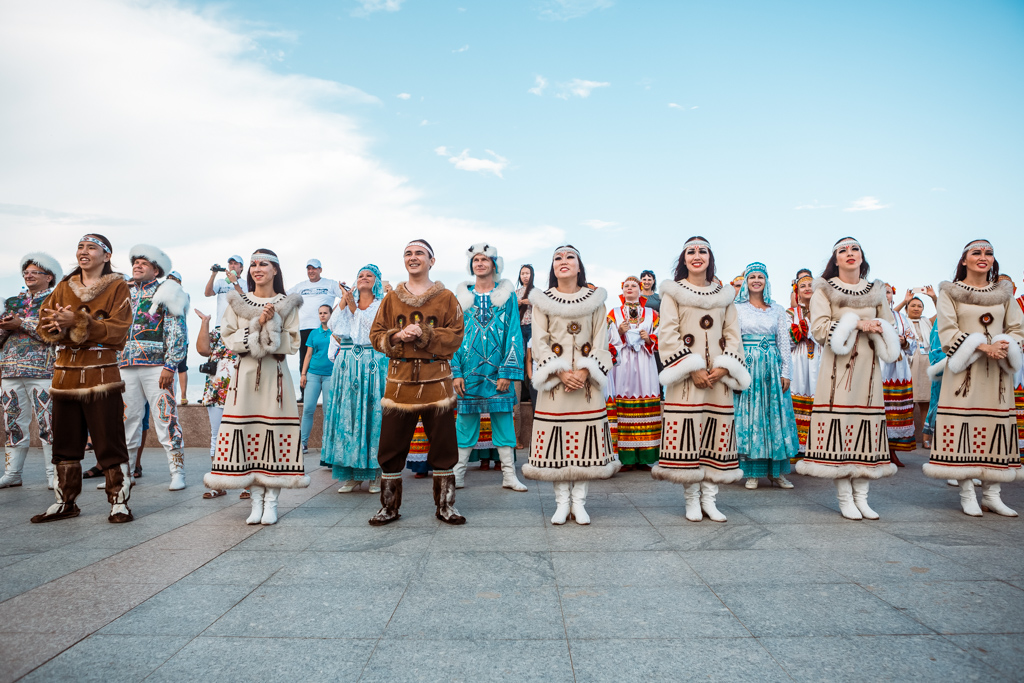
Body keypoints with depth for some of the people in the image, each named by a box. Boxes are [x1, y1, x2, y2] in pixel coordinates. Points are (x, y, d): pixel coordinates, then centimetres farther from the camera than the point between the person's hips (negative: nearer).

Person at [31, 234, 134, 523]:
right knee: (65, 440, 10)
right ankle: (65, 502, 22)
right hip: (65, 373, 5)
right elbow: (43, 326, 8)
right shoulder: (64, 286, 16)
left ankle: (119, 503, 3)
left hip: (101, 374, -5)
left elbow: (117, 330, -10)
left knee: (109, 441, -5)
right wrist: (58, 325, -14)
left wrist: (77, 322, -20)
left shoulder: (117, 287, 2)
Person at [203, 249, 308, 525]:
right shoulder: (238, 302, 11)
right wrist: (258, 323, -9)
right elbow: (229, 339, 2)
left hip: (276, 374, -1)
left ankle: (271, 502, 3)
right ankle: (255, 501, 7)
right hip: (246, 373, 1)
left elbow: (293, 344, 1)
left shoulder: (287, 304, 7)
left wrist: (271, 325, -12)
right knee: (246, 432, -3)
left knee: (275, 430, -5)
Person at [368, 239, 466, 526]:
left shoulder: (446, 298, 6)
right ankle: (389, 507, 19)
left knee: (443, 444, 4)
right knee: (391, 445, 5)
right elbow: (376, 335, 9)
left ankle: (445, 505, 18)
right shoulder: (392, 298, 12)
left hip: (436, 381, -1)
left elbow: (455, 336, -3)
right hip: (399, 380, 2)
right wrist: (397, 336, -11)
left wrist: (424, 335, -16)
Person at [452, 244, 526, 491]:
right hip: (468, 370, 1)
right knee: (465, 421, 5)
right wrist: (455, 372, -5)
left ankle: (509, 476, 11)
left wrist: (508, 372, -8)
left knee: (503, 420, 3)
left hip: (498, 371, -1)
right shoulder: (462, 296, 9)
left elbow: (514, 335, 0)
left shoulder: (507, 296, 5)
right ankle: (457, 475, 14)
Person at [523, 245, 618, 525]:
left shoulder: (595, 299, 8)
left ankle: (579, 502, 11)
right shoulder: (542, 301, 7)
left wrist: (585, 371, -11)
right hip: (554, 379, 0)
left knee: (585, 438, 0)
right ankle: (562, 502, 10)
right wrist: (561, 373, -12)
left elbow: (601, 342, 4)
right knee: (556, 438, -1)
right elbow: (539, 343, 1)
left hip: (587, 379, 1)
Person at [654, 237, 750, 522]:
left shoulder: (724, 295, 15)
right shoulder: (673, 292, 5)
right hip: (686, 376, -3)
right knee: (686, 431, -5)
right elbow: (668, 335, -4)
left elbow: (733, 335, 10)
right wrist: (691, 368, -13)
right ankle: (692, 499, 8)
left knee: (716, 431, 2)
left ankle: (709, 498, 12)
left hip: (718, 376, 3)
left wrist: (724, 367, -6)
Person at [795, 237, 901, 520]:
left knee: (867, 422, 1)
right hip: (838, 365, -4)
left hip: (867, 365, 4)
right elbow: (819, 328, -8)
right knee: (838, 421, -8)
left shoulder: (876, 290, 17)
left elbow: (890, 328, 17)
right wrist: (857, 324, -11)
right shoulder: (824, 290, 5)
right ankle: (845, 498, 0)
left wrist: (877, 328, -5)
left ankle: (861, 496, 8)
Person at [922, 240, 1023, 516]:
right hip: (964, 369, -4)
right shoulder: (950, 291, 3)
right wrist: (982, 346, -18)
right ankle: (967, 494, 2)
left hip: (997, 371, 4)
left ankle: (991, 493, 10)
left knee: (996, 425, 3)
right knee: (963, 424, -6)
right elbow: (947, 331, -7)